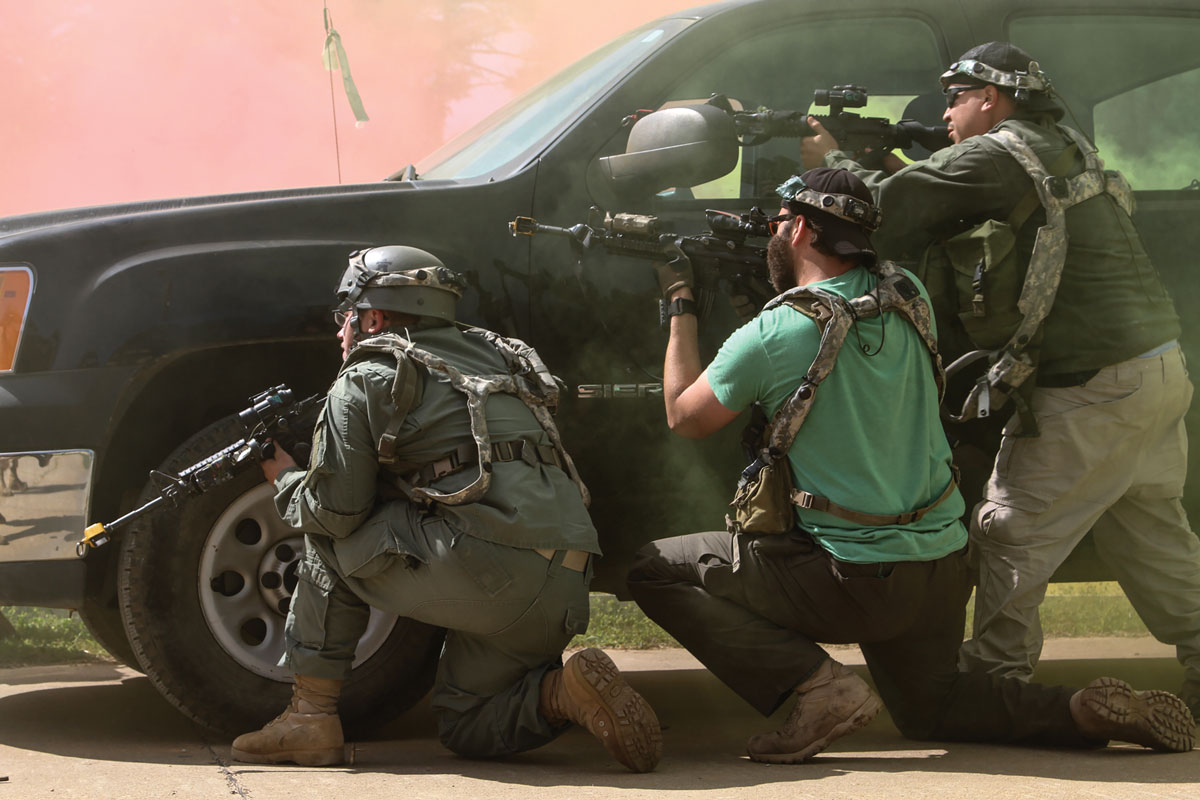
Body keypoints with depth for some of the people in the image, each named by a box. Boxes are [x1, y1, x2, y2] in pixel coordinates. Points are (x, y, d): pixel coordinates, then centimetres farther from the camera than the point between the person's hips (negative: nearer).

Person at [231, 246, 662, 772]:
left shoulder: (365, 380, 5)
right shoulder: (489, 354, 28)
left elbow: (337, 510, 4)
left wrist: (285, 481, 23)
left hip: (485, 564, -7)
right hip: (563, 591, 8)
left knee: (327, 542, 16)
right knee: (465, 727, 23)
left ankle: (311, 718, 11)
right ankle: (564, 692, -4)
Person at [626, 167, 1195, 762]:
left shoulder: (771, 336, -15)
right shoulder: (907, 296, 1)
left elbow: (684, 417, 2)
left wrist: (680, 305, 13)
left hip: (857, 579, -7)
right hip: (946, 566, 7)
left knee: (657, 571, -1)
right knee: (926, 707, 29)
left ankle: (817, 686, -12)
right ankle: (1089, 711, 7)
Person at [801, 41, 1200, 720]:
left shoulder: (998, 156, -10)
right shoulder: (1068, 148, 18)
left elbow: (891, 212, -12)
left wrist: (834, 161, 5)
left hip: (1092, 388, -9)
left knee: (1012, 535, -1)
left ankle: (994, 682, 3)